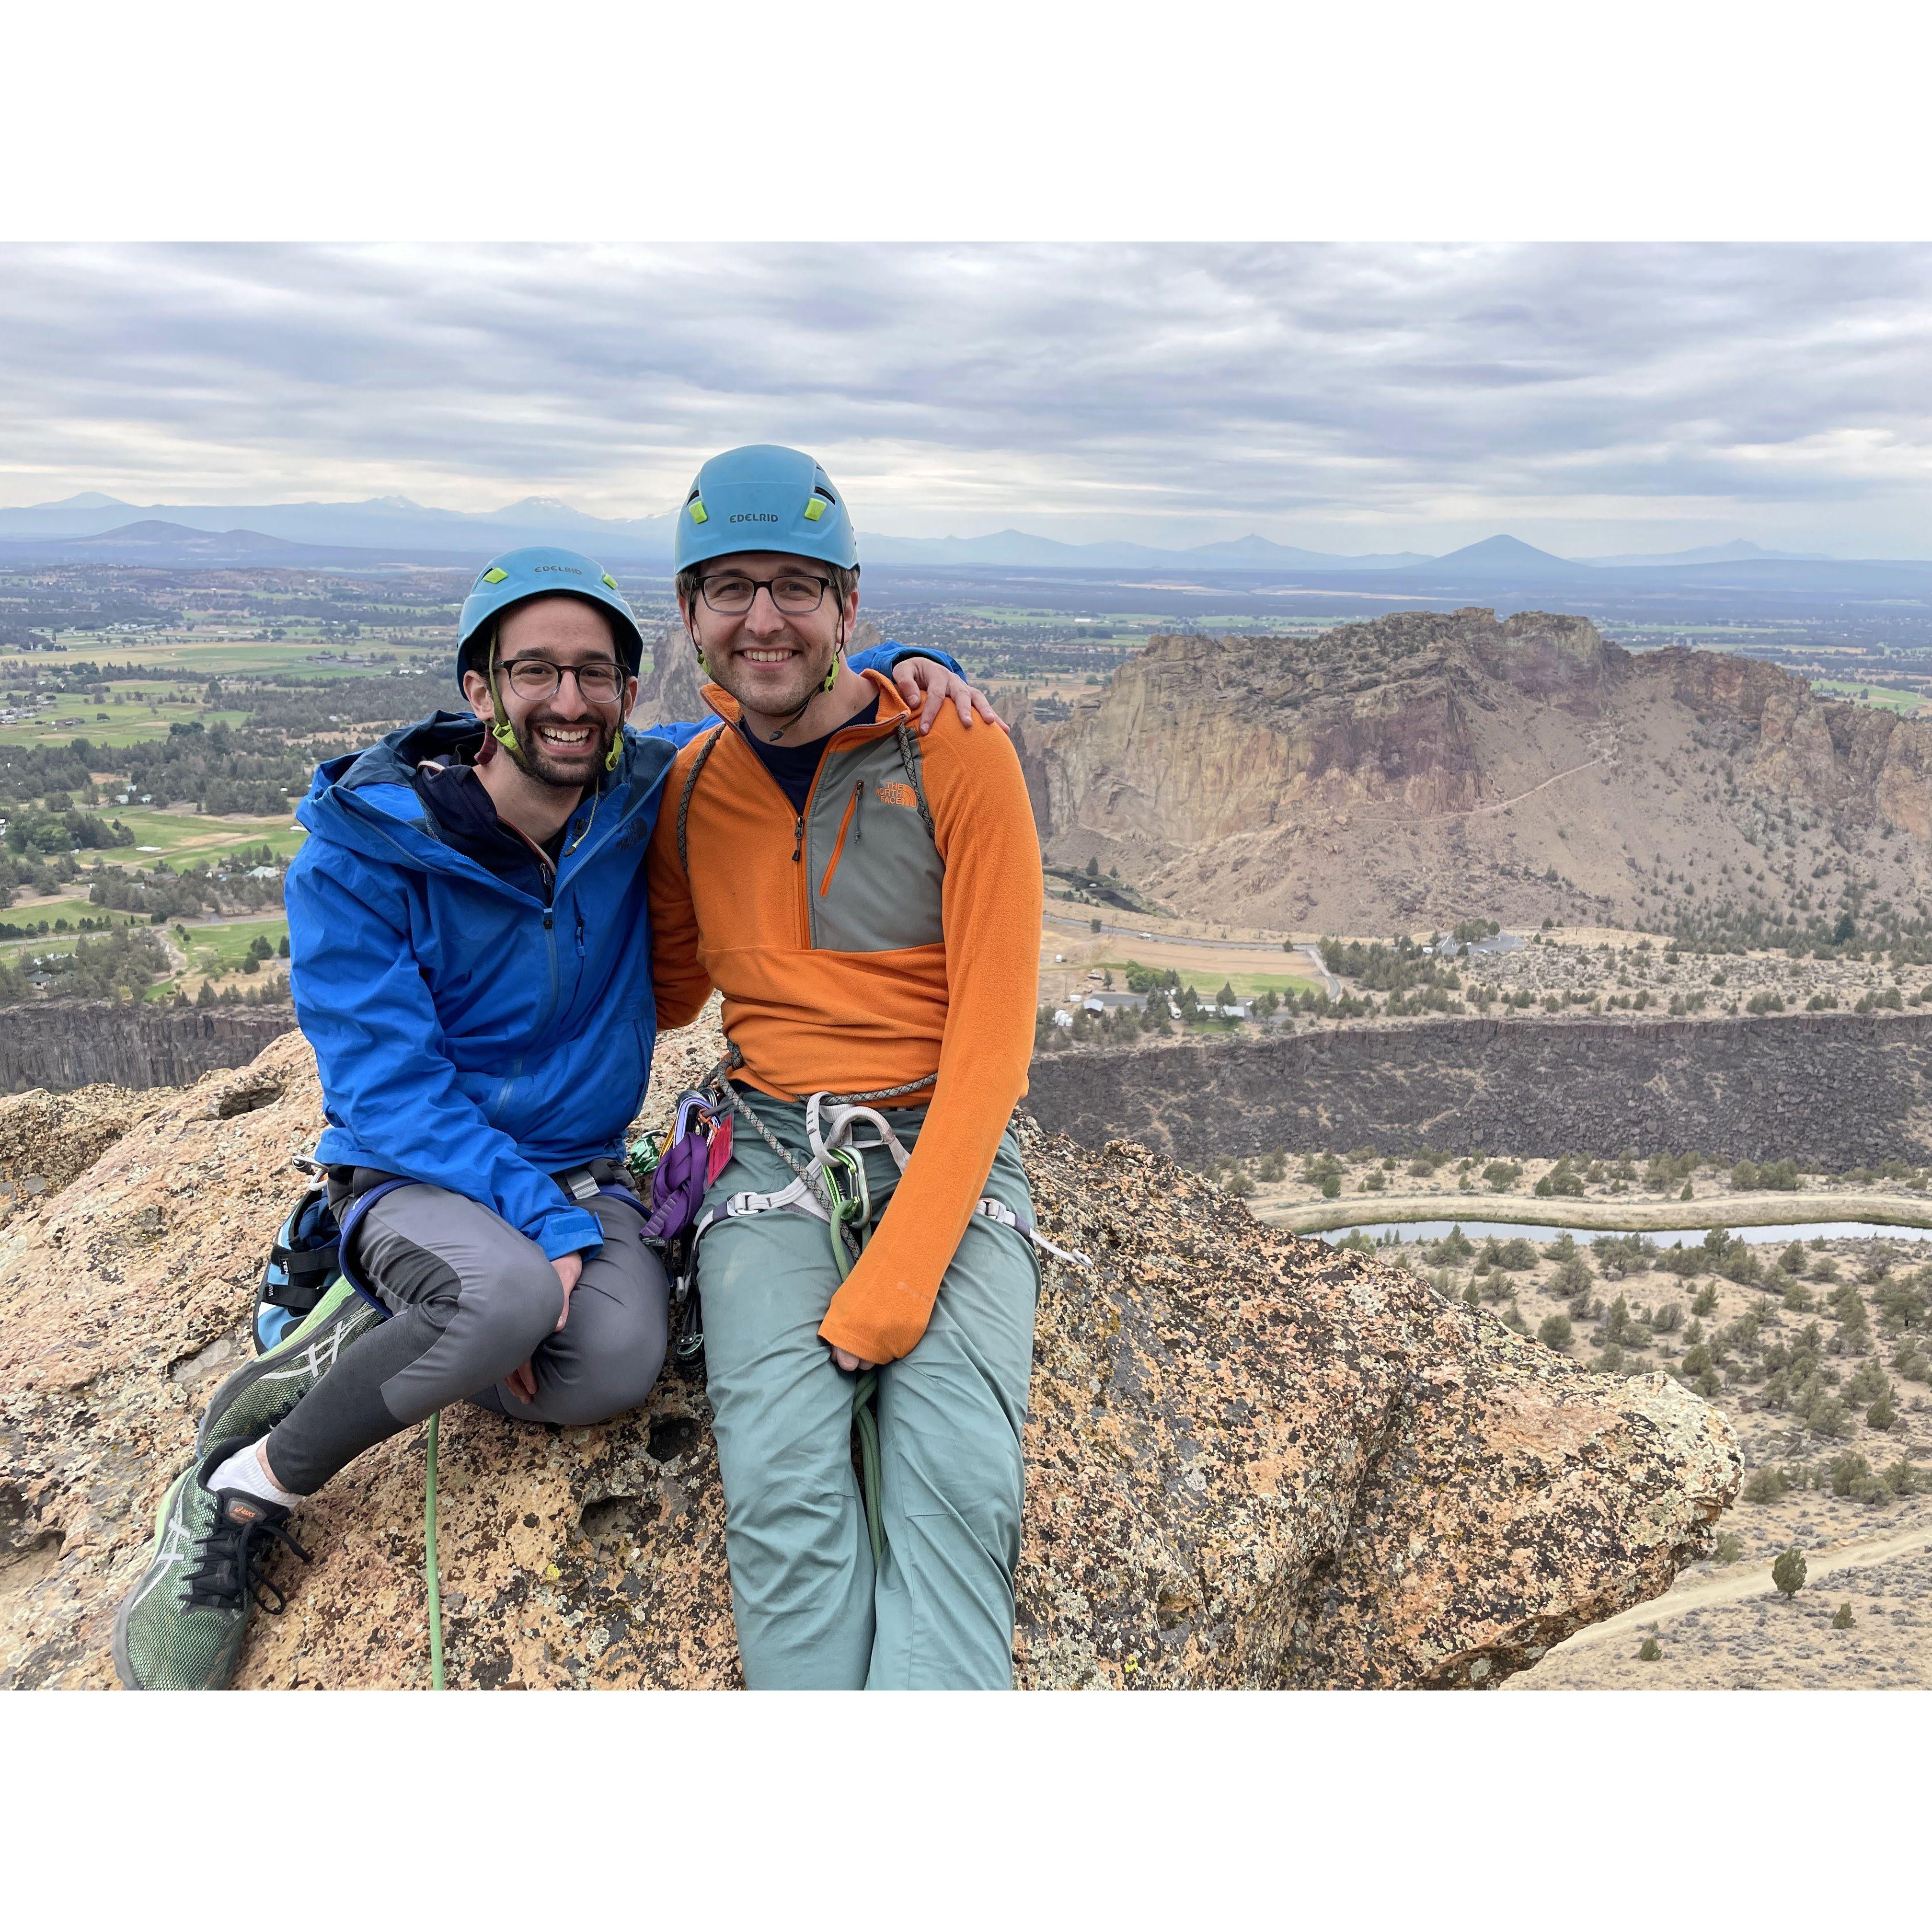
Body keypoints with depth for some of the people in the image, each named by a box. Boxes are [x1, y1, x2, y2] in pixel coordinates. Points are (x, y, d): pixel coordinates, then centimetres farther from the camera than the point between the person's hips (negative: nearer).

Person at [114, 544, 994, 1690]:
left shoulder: (646, 793, -5)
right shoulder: (363, 852, -15)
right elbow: (388, 1084, -17)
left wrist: (896, 670, -15)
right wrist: (543, 1221, -25)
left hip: (583, 1170, 3)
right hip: (417, 1173, -3)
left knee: (615, 1368, -28)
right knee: (508, 1294, -37)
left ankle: (359, 1340, -1)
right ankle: (244, 1492, -10)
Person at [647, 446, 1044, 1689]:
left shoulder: (957, 757, -5)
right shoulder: (689, 787, 9)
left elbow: (993, 1030, -10)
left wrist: (900, 1271, -18)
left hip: (948, 1152, -2)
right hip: (773, 1154, 3)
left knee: (957, 1491, -24)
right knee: (784, 1491, -21)